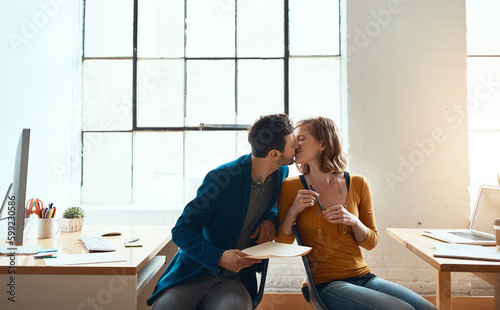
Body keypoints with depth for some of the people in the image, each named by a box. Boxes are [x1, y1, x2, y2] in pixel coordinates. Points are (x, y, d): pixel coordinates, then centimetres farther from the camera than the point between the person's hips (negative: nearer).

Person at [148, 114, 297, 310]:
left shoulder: (280, 174, 1)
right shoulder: (221, 178, -17)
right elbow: (181, 231, -13)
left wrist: (271, 220, -2)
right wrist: (219, 257, -30)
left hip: (235, 280, 3)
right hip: (194, 274, -3)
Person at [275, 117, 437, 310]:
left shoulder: (358, 185, 3)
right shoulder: (291, 187, -2)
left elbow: (370, 242, 9)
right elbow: (281, 246, 0)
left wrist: (353, 221, -11)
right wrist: (293, 210, -15)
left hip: (364, 277, 4)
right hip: (326, 284, -4)